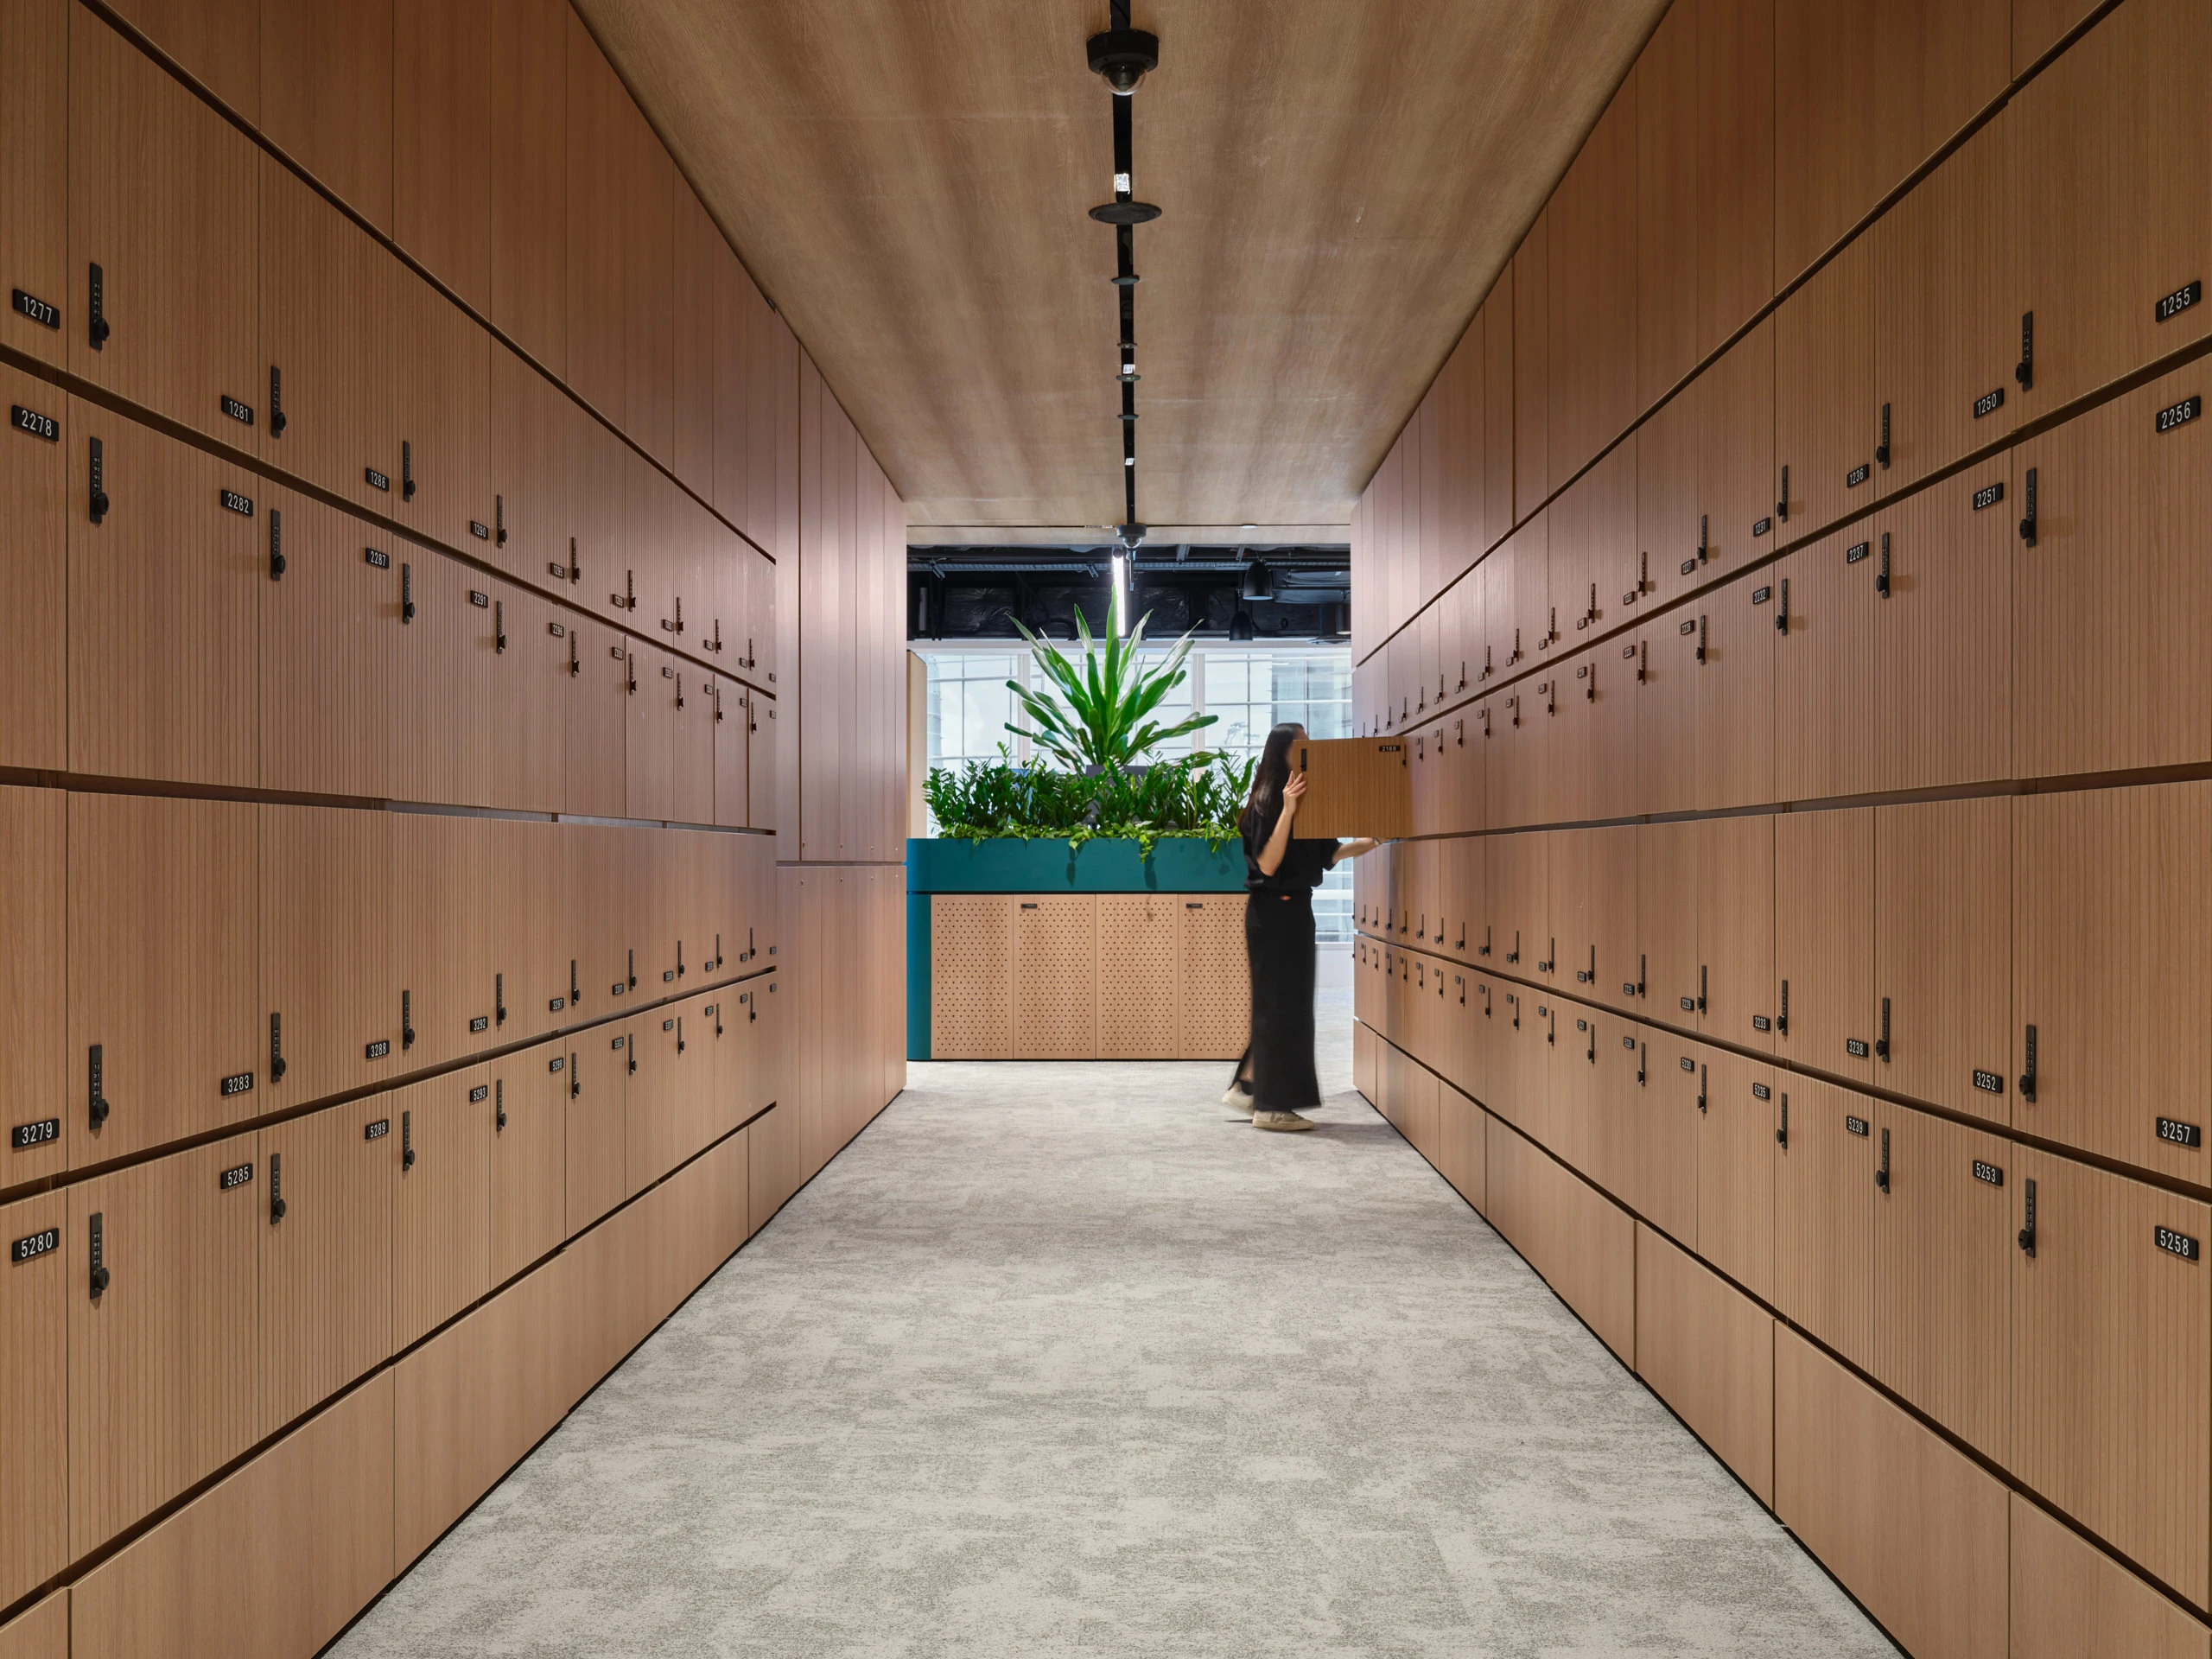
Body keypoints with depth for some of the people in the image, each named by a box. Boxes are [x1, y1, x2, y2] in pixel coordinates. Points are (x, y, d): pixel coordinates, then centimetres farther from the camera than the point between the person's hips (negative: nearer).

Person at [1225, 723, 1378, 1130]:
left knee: (1287, 1004, 13)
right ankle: (1271, 1105, 4)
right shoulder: (1268, 802, -13)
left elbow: (1330, 851, 13)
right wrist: (1287, 810, -26)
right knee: (1278, 1003, -4)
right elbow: (1267, 863, -21)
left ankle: (1246, 1086, 21)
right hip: (1273, 911, -9)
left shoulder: (1307, 799, 10)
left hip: (1295, 909, 9)